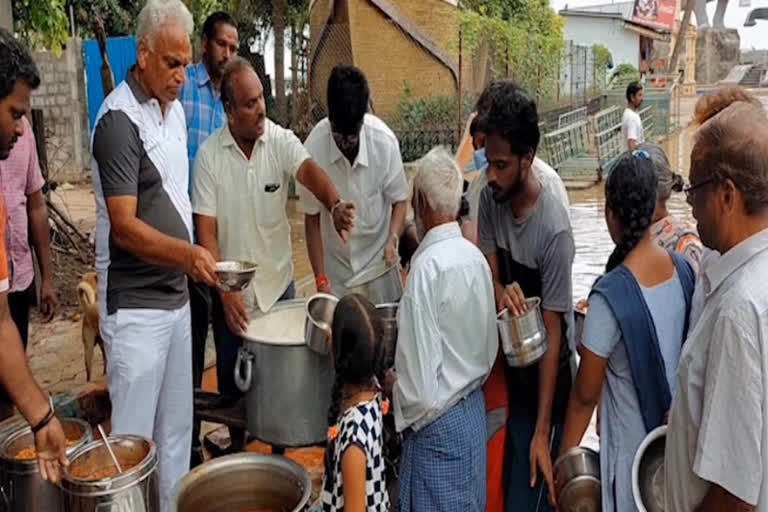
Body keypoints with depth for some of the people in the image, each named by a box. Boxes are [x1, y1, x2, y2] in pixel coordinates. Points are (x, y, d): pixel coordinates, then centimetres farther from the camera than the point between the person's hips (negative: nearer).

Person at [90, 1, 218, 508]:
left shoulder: (174, 108, 10)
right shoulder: (119, 119, -16)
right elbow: (124, 226, -21)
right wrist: (186, 253, -35)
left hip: (177, 296, 8)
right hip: (136, 307, -8)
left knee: (177, 428, 18)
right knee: (135, 438, 2)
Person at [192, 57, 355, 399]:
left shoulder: (281, 141, -8)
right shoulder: (208, 155, -9)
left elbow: (308, 171, -27)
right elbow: (206, 232, -10)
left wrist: (335, 206, -49)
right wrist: (226, 291, -18)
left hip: (278, 286, 1)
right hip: (232, 295, 0)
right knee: (232, 387, 14)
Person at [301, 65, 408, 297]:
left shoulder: (385, 141, -19)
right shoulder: (313, 149, -20)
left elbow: (399, 199, -3)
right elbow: (312, 218, -8)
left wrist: (393, 239, -21)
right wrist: (320, 279, -11)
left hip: (378, 260, 0)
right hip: (335, 267, 0)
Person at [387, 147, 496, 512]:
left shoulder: (428, 267, -22)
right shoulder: (476, 258, 0)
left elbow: (419, 388, -23)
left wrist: (392, 385, -4)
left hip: (439, 428, -7)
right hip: (475, 411, 7)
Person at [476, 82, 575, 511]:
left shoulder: (555, 230, -25)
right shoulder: (490, 201, -7)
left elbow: (553, 332, -22)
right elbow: (489, 272, -1)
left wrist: (542, 431, -21)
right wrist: (500, 292, -28)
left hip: (547, 378, -6)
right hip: (510, 368, 6)